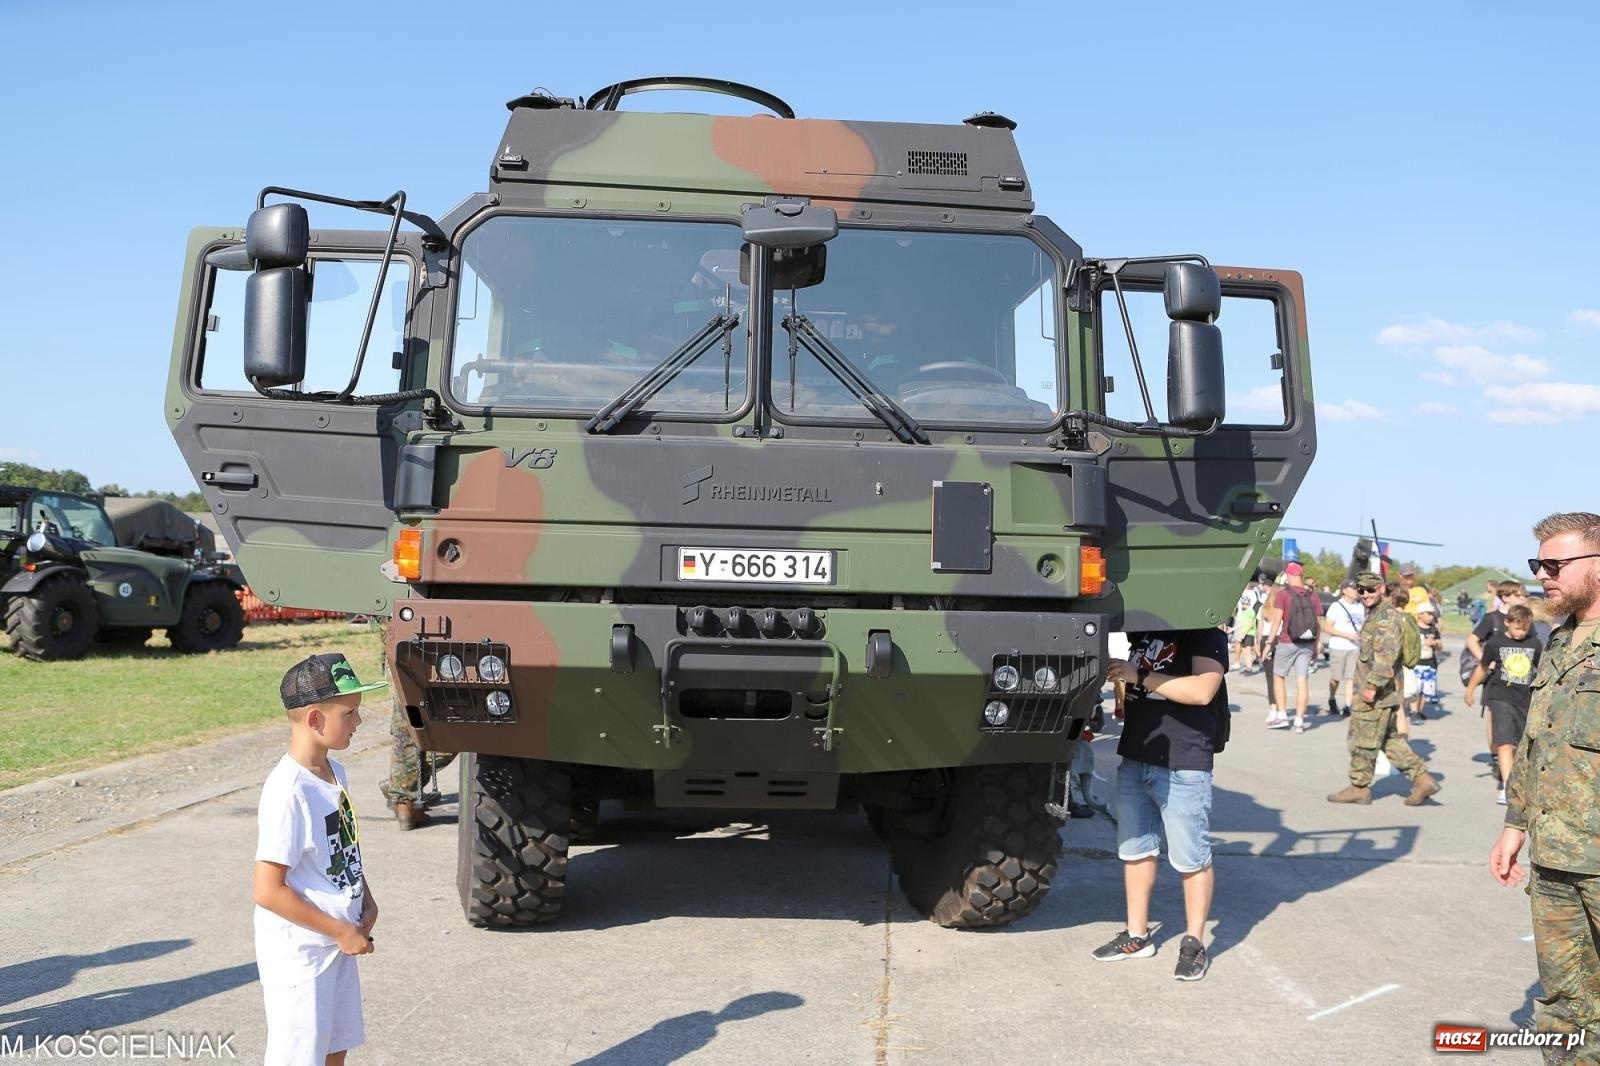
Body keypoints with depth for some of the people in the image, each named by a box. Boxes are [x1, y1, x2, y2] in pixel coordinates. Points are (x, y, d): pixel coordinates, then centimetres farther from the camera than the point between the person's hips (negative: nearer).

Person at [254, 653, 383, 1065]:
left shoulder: (334, 773, 2)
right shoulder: (288, 792, -25)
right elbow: (268, 891, -25)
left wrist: (366, 903, 3)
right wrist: (340, 931, -19)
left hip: (336, 944, 8)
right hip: (298, 952, -8)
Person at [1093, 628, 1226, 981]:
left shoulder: (1206, 636, -10)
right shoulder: (1141, 631, 10)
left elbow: (1202, 691, -23)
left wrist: (1139, 676, -21)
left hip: (1184, 766, -7)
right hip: (1134, 759, 7)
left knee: (1191, 859, 3)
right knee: (1135, 851, 14)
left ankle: (1194, 943, 16)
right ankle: (1138, 935, 26)